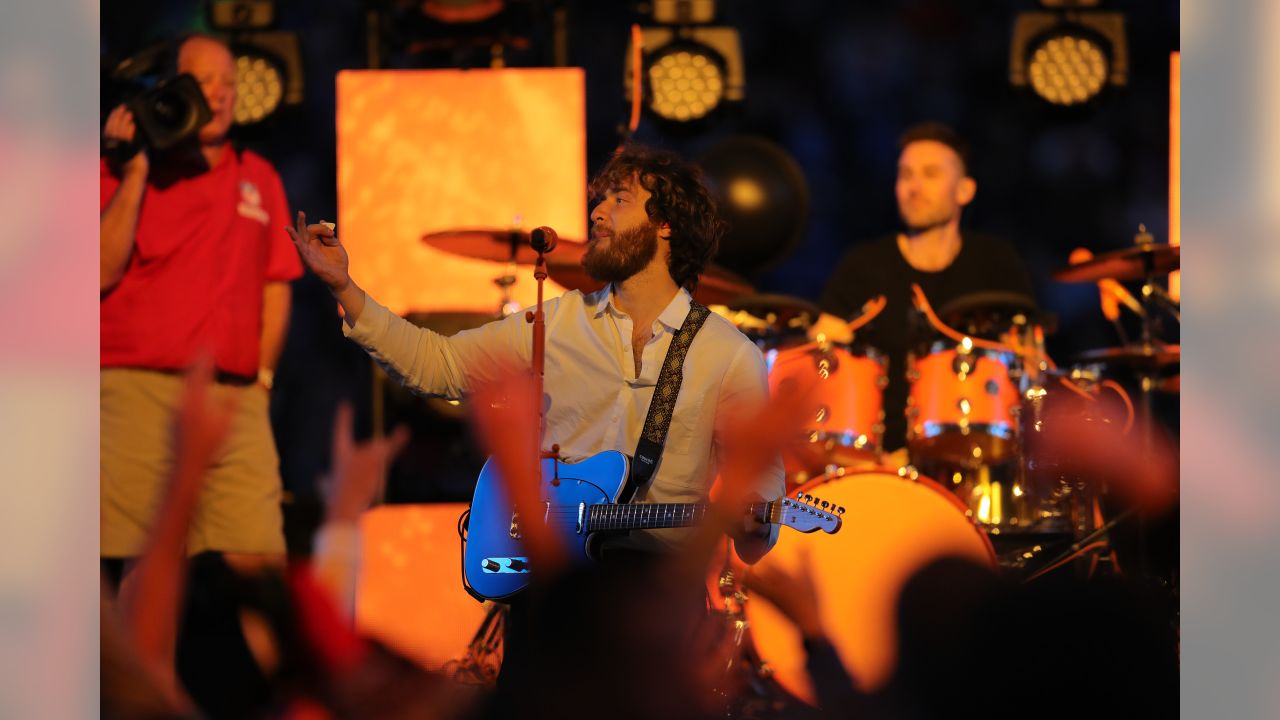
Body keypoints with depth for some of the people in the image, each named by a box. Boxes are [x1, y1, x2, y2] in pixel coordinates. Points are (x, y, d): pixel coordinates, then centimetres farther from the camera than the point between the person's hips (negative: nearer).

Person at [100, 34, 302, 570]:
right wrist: (135, 175, -10)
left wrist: (262, 374, 9)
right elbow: (102, 272, -8)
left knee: (259, 562, -8)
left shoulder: (259, 179, 18)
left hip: (237, 399, 4)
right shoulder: (125, 173, 5)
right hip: (140, 390, -4)